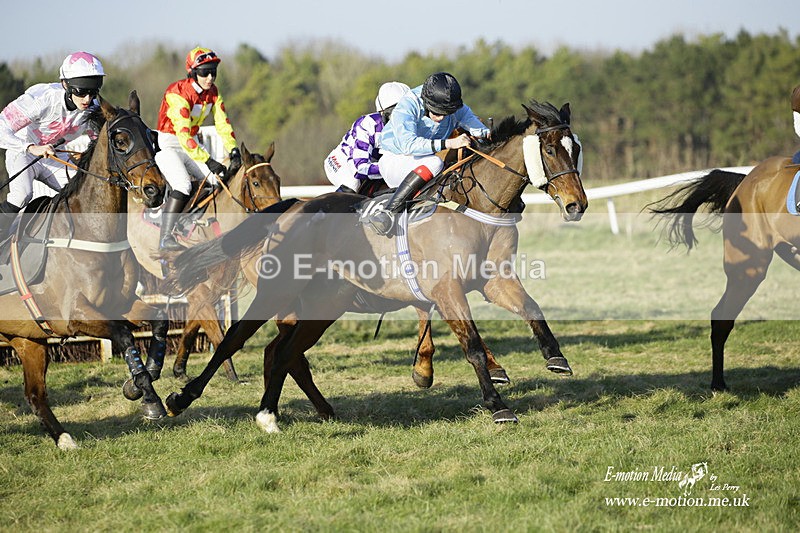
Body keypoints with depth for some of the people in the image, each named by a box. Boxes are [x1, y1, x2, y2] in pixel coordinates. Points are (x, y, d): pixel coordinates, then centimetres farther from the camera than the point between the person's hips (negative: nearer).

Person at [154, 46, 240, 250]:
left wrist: (233, 151, -17)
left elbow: (223, 124, 1)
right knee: (183, 186, -27)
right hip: (168, 144, -8)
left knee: (223, 179, -6)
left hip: (192, 143, 8)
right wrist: (208, 161, -36)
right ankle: (166, 238, -24)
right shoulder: (177, 93, -24)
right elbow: (183, 134, -31)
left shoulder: (213, 92, 0)